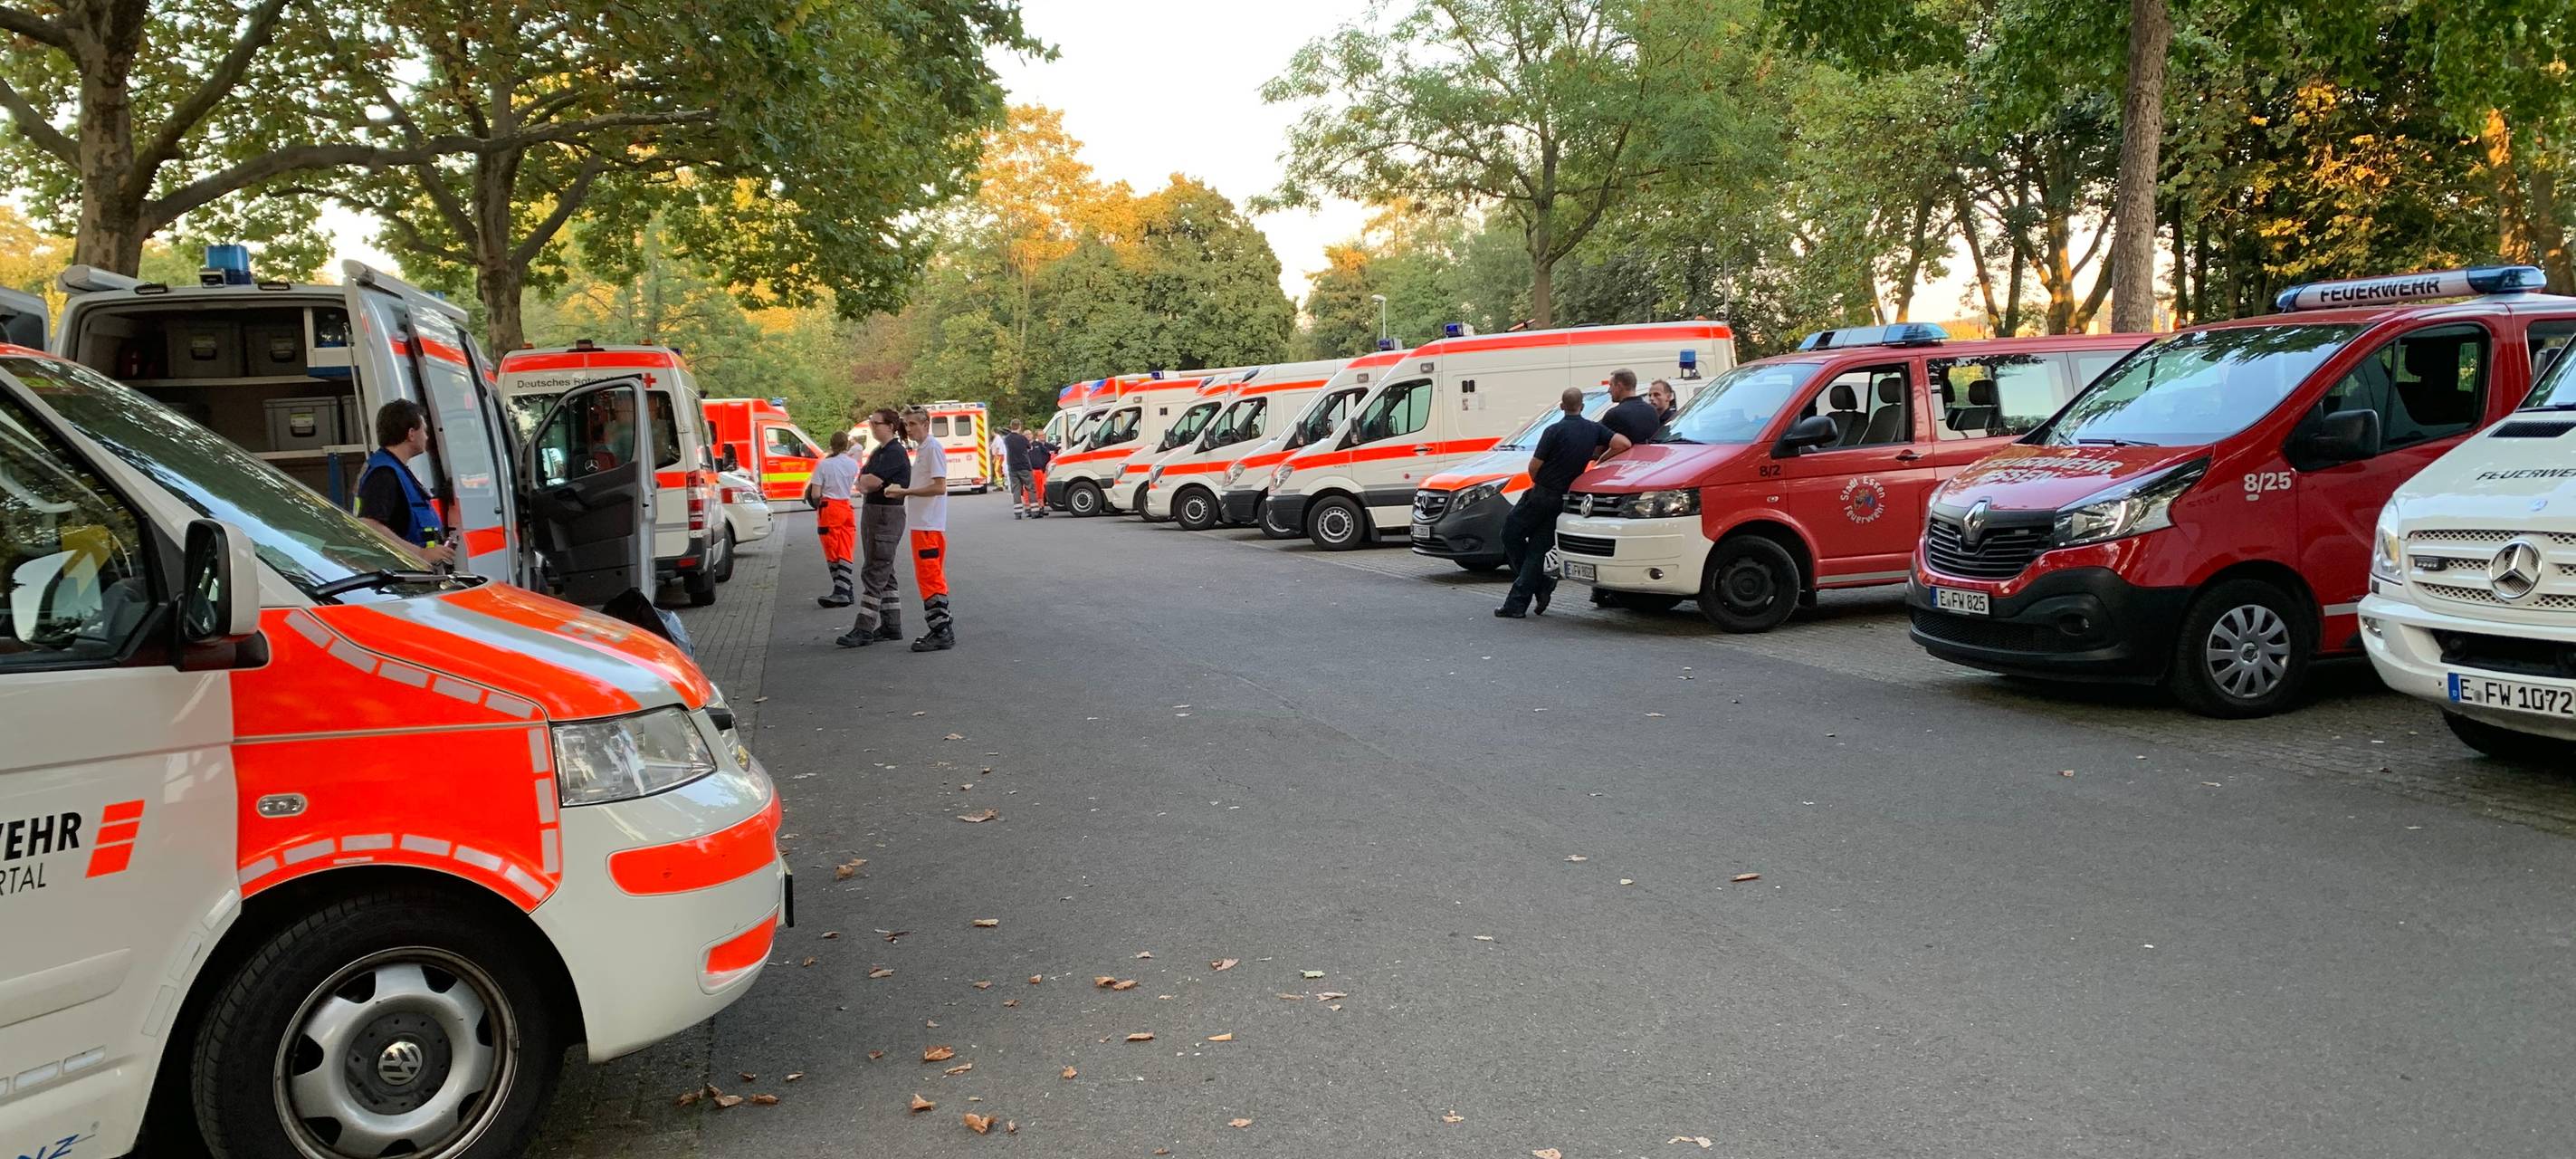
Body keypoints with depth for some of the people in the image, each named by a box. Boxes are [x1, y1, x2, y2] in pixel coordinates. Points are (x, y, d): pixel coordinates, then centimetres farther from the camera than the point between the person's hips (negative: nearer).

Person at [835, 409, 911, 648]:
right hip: (872, 512, 10)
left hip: (887, 515, -10)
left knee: (874, 573, -10)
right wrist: (867, 484, -9)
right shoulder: (878, 452, 18)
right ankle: (891, 626, 17)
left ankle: (864, 629, -10)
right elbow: (861, 483, 12)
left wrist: (864, 480, -1)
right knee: (884, 574, 12)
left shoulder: (895, 453, -14)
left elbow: (872, 482, -22)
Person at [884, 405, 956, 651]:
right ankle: (942, 628, 16)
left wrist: (905, 491, -18)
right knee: (933, 578, 12)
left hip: (929, 524, -10)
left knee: (929, 578, -9)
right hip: (922, 523, 10)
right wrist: (905, 493, 11)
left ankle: (941, 633, -7)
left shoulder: (933, 448, -13)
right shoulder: (921, 448, 17)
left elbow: (939, 487, -20)